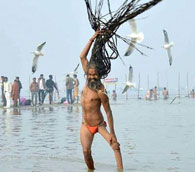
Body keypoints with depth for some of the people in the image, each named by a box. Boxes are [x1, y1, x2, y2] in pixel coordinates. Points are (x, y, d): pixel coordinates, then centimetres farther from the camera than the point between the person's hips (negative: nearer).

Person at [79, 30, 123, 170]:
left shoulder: (101, 92, -19)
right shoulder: (89, 80, -2)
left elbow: (108, 112, -15)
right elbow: (83, 57, 0)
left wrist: (112, 134, -16)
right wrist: (92, 39, -6)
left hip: (99, 125, -4)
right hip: (85, 125, 5)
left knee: (115, 145, -16)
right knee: (86, 151, -8)